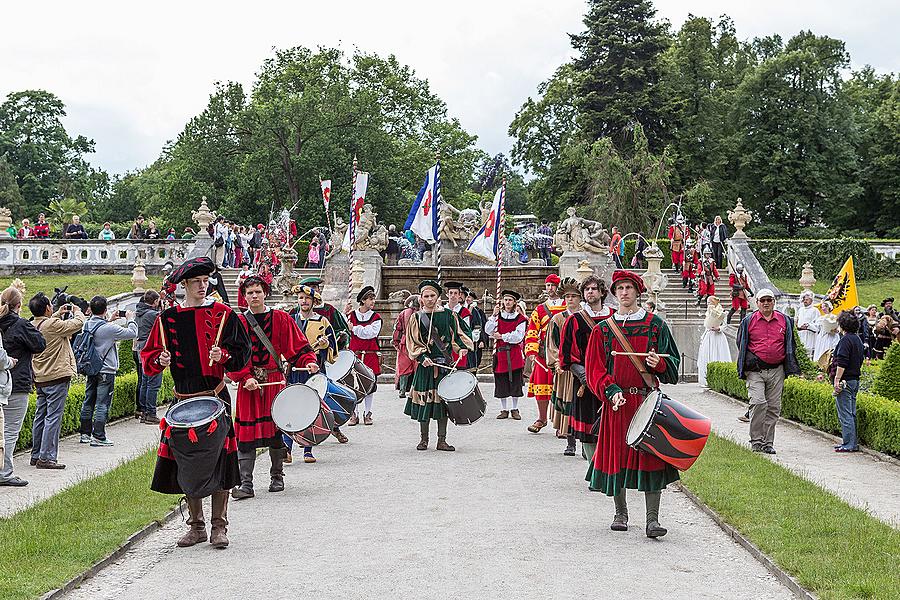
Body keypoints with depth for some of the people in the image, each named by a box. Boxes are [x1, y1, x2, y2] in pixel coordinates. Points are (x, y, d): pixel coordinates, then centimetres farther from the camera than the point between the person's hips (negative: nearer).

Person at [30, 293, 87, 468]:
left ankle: (36, 456, 21)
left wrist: (59, 314, 24)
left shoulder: (33, 325, 6)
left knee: (40, 417, 14)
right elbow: (79, 323, -11)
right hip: (57, 377, -9)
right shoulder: (53, 325, -18)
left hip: (40, 379, 9)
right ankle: (46, 457, -6)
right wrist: (76, 311, 8)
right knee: (53, 417, -6)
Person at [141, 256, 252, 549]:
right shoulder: (167, 318, 8)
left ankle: (219, 526, 5)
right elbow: (148, 355, 13)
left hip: (215, 396, -2)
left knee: (218, 458, -6)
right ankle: (196, 526, 19)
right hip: (184, 398, 3)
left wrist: (223, 355, -18)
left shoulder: (222, 314, 2)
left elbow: (242, 351, 1)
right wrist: (160, 360, -9)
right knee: (186, 462, 5)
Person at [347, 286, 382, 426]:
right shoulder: (352, 315, 5)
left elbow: (370, 333, -12)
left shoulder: (376, 317, 3)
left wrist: (354, 328, -12)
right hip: (354, 355, 0)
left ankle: (367, 414, 15)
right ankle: (354, 414, 9)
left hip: (371, 356, 0)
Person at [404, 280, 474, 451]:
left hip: (445, 364, 1)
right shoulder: (416, 318, 3)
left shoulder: (448, 314, 7)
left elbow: (456, 335, 14)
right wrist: (422, 357, -13)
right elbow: (412, 343, 1)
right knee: (424, 400, 0)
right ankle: (424, 439, 14)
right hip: (425, 364, -1)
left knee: (443, 401, 2)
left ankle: (442, 440, 9)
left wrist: (461, 347, -6)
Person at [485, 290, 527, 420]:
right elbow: (488, 331, -5)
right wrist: (494, 315, -12)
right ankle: (504, 410, 14)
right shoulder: (498, 316, 7)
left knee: (515, 383, 2)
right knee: (501, 383, 4)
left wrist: (502, 336, -12)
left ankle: (515, 409, 13)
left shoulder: (520, 318, 1)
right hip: (500, 353, 2)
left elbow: (518, 336, -10)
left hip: (515, 354, -2)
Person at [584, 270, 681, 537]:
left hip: (648, 399, -1)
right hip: (616, 402, 1)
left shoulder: (655, 324, 7)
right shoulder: (603, 329, 8)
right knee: (616, 455, 4)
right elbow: (595, 368, 4)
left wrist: (658, 363, -14)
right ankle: (620, 513, 22)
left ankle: (652, 518, -5)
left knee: (650, 455, -7)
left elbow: (673, 361, 9)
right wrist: (611, 391, -12)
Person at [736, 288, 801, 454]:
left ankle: (768, 442, 12)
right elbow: (741, 345, 11)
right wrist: (747, 365, 3)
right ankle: (756, 440, -8)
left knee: (773, 407, 4)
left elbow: (789, 346, 17)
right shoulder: (748, 321, 4)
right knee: (758, 402, -17)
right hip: (755, 370, -3)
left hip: (777, 371, 3)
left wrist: (789, 369, 12)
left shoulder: (784, 320, 10)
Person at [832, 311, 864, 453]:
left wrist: (837, 380, -19)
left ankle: (849, 444, -6)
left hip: (845, 381, -10)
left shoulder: (845, 340, -14)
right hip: (855, 380, 10)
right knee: (851, 413, 14)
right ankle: (853, 443, 17)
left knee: (845, 414, -6)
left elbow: (842, 363, -20)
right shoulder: (858, 339, 14)